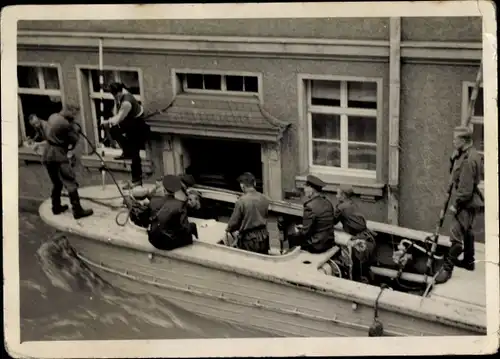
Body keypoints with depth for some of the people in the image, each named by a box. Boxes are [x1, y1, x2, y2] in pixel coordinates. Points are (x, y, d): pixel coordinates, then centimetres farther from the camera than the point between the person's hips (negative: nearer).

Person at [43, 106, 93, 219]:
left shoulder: (52, 117, 8)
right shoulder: (65, 124, -18)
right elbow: (74, 140, -10)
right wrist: (75, 128, 4)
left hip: (47, 155, 9)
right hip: (59, 156, -9)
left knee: (56, 183, 21)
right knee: (71, 183, -6)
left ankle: (56, 207, 27)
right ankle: (77, 210, -8)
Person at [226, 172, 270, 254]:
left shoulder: (241, 201, -16)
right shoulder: (265, 199, -2)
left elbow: (234, 222, -9)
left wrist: (228, 229, 12)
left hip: (248, 239, -4)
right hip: (263, 237, 5)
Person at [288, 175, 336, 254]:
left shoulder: (310, 206, -22)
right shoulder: (327, 202, 2)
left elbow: (305, 232, -17)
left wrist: (297, 232, 4)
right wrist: (304, 227, 17)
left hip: (317, 246, -8)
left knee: (291, 237, 11)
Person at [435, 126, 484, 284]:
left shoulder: (469, 159, -23)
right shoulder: (466, 154, 9)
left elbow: (466, 187, -24)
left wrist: (456, 204, -18)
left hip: (466, 203, -11)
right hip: (469, 202, 11)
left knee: (456, 235, -8)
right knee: (466, 231, 22)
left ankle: (447, 268, -6)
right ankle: (469, 261, 36)